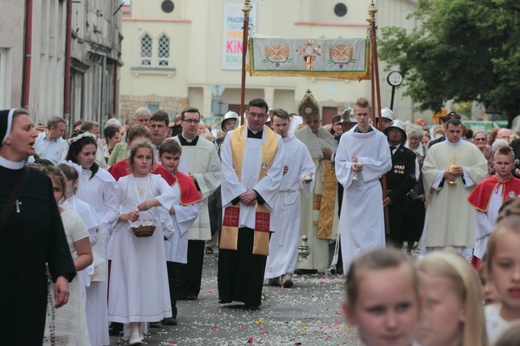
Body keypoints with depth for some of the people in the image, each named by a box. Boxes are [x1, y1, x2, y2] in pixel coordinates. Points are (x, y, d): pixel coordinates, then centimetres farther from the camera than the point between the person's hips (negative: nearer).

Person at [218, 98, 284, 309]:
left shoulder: (276, 141, 5)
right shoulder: (232, 137, 5)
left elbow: (275, 174, 0)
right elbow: (227, 169, -1)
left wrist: (256, 192, -11)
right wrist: (240, 193, -11)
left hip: (260, 203, 0)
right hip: (234, 202, 0)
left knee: (255, 250, -1)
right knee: (231, 250, 0)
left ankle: (251, 297, 5)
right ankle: (227, 293, 10)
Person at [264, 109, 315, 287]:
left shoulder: (299, 147, 5)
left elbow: (308, 169, 6)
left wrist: (306, 178, -15)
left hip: (290, 197, 0)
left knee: (289, 235, -6)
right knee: (271, 236, 2)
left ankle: (286, 271, -11)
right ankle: (273, 273, 9)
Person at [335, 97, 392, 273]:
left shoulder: (380, 138, 2)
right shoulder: (346, 138, 7)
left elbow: (386, 164, 0)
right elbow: (339, 163, 5)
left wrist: (364, 164, -11)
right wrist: (351, 166, -15)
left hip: (371, 187, -2)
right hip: (351, 188, 2)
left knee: (372, 229, -7)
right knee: (351, 228, 1)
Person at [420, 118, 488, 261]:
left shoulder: (472, 149, 10)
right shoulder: (435, 149, 10)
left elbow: (483, 170, 3)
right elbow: (427, 170, 3)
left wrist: (464, 171, -12)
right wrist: (443, 174, -13)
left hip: (464, 201, 0)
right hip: (441, 200, 0)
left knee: (463, 232, -5)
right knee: (439, 232, -2)